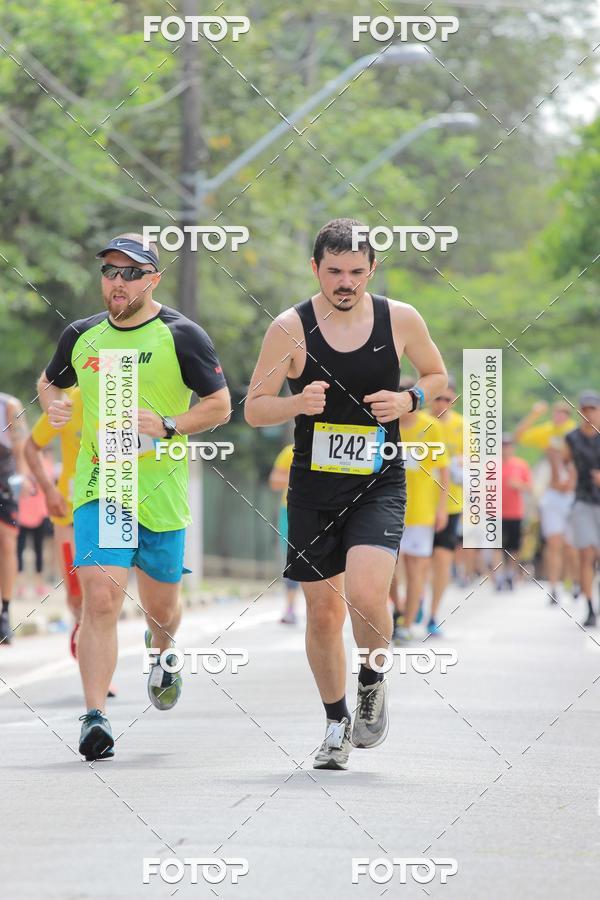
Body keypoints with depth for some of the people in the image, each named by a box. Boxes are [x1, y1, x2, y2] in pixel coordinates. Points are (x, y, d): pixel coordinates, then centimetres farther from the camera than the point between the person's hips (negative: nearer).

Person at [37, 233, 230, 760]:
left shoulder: (181, 336, -4)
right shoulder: (82, 336, 6)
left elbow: (220, 405, -2)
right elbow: (49, 381, 24)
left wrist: (167, 426, -17)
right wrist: (52, 404, 1)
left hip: (162, 489, -1)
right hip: (99, 486, 1)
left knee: (160, 606, 13)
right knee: (101, 599, -17)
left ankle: (161, 655, 50)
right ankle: (95, 718, -18)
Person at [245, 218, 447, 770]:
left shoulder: (400, 319, -3)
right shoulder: (291, 328, -7)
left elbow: (438, 376, 14)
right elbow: (254, 409, -1)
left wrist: (409, 399, -8)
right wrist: (298, 403, -22)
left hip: (379, 483, -1)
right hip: (313, 489, 1)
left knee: (366, 594, -22)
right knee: (323, 611, 6)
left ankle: (373, 682, 9)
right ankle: (337, 724, 26)